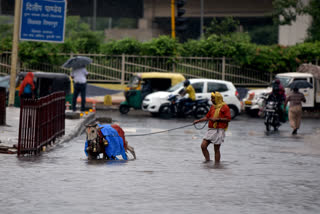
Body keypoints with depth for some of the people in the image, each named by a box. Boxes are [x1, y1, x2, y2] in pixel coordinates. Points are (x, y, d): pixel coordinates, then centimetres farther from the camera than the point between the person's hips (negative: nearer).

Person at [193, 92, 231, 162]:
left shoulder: (224, 107, -5)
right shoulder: (213, 107, 17)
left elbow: (228, 119, -12)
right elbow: (207, 117, 25)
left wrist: (217, 119, -17)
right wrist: (198, 121, 16)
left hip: (219, 130, -7)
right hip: (211, 130, 7)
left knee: (216, 149, -3)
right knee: (203, 146, -4)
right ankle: (208, 161, 5)